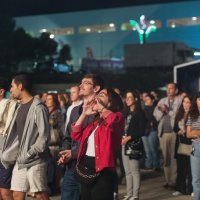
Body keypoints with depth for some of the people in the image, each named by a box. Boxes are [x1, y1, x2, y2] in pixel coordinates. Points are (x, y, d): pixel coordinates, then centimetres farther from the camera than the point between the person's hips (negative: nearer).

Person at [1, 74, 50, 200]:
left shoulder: (38, 107, -10)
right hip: (20, 160, 8)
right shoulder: (20, 107, 16)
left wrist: (28, 154, -17)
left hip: (35, 160, -8)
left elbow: (44, 136, -15)